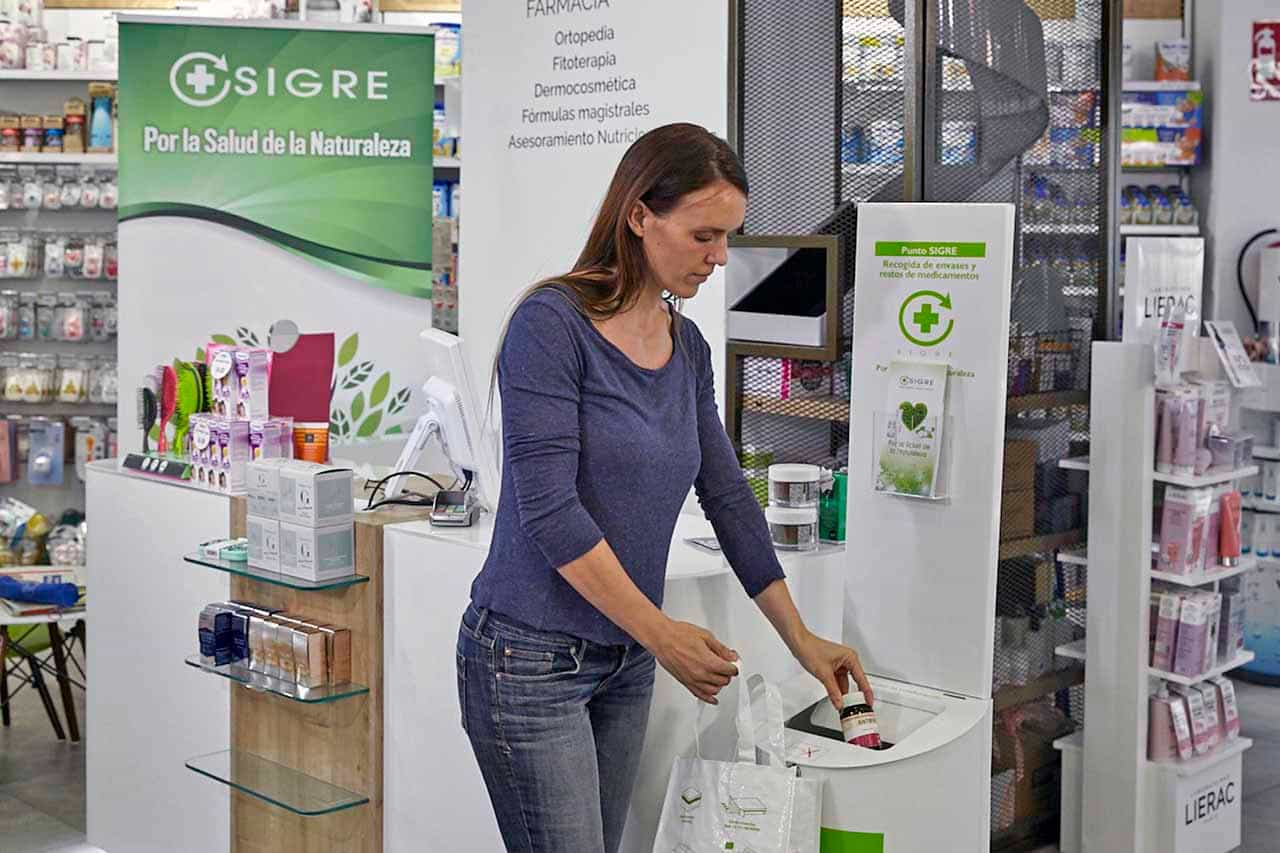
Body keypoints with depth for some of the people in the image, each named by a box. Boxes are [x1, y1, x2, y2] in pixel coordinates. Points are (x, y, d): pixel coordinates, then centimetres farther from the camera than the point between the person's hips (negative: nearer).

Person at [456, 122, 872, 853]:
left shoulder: (688, 347, 8)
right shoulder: (551, 324, -15)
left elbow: (728, 496, 12)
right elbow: (548, 509, -20)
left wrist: (800, 637, 11)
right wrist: (659, 632, -18)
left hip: (624, 664, 8)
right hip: (530, 659, -7)